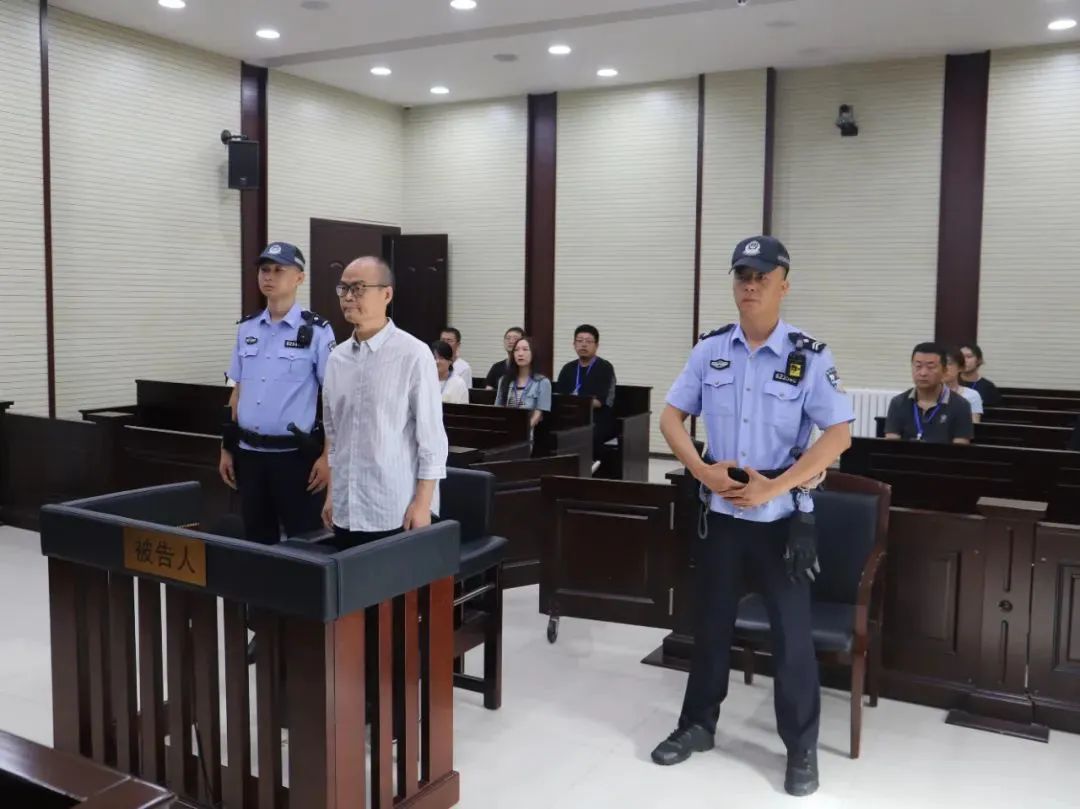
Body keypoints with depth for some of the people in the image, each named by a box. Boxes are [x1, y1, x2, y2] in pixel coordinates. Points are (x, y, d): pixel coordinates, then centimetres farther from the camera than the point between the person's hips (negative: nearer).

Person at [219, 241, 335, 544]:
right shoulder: (246, 329, 9)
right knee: (256, 540, 13)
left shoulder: (316, 331, -6)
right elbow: (237, 393, 15)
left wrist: (328, 456, -12)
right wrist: (227, 448, 12)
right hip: (249, 454, 5)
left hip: (295, 454, -5)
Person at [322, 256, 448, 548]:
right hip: (346, 511, 5)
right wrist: (332, 494, 14)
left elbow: (431, 435, -10)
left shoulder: (413, 355, -11)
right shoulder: (337, 358, 8)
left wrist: (422, 503, -11)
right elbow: (334, 433, 14)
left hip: (397, 513, -5)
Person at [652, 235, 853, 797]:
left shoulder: (809, 357, -8)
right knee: (710, 623, 15)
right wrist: (702, 470, -11)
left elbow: (838, 435, -12)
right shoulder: (710, 350, 1)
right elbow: (671, 417, 5)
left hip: (781, 515, -3)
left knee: (792, 632, 6)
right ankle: (697, 725, 33)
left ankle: (801, 749, 22)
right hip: (719, 510, 3)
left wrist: (774, 486, -19)